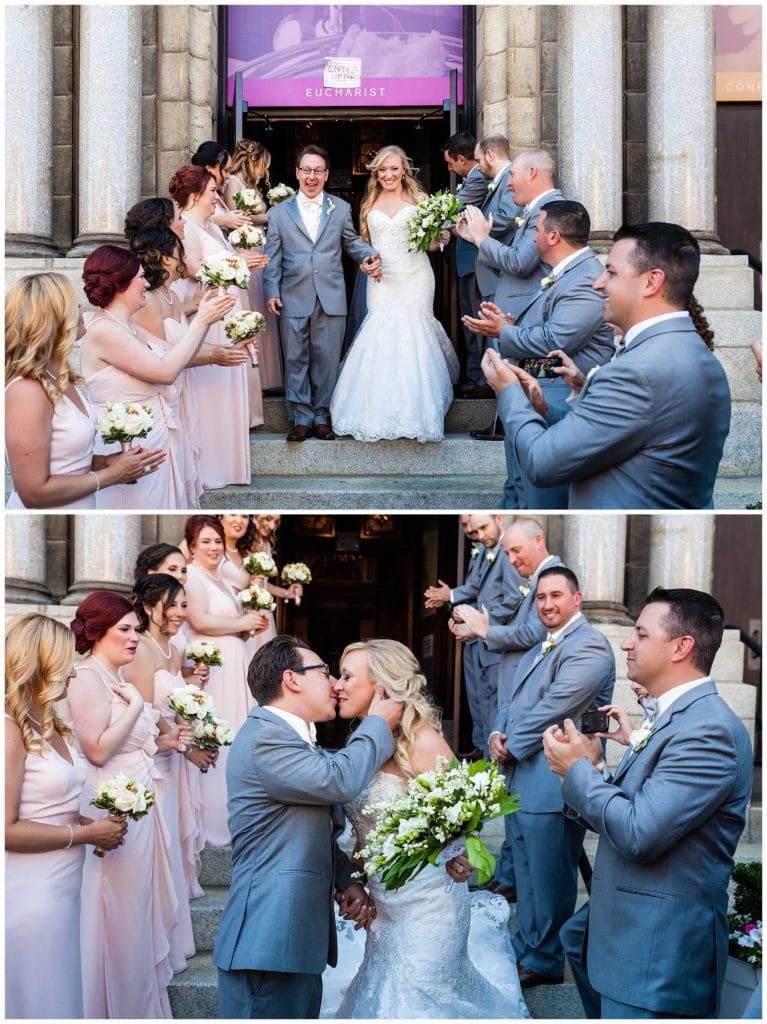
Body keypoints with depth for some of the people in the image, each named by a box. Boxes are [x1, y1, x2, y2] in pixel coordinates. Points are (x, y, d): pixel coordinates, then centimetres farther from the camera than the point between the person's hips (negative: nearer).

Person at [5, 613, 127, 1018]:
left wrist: (95, 824, 0)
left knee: (62, 996, 13)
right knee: (38, 1003, 2)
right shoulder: (11, 729, -15)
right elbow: (8, 830, -20)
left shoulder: (53, 727, 11)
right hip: (30, 895, -8)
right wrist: (87, 834, -12)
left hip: (63, 889, 8)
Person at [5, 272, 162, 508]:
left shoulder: (61, 378, 3)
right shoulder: (28, 391, -22)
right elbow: (34, 492, -23)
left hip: (80, 510, 8)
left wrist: (109, 461, -5)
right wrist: (112, 475, -15)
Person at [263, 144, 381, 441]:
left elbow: (351, 241, 19)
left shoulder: (341, 209, 11)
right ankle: (301, 418, 10)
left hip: (331, 299, 1)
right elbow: (273, 257, 6)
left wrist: (368, 255, -2)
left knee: (326, 359, 4)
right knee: (296, 360, 2)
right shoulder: (279, 213, 8)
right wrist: (271, 292, -3)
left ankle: (321, 416, 14)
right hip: (293, 299, 0)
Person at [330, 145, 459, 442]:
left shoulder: (418, 201, 5)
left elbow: (430, 242, 4)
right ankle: (381, 411, 0)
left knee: (413, 337, -4)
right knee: (379, 338, -6)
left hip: (415, 280, -2)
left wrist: (440, 238, -16)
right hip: (382, 282, 2)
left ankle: (415, 410, 7)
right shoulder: (369, 205, 12)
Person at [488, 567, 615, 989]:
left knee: (548, 881, 4)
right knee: (526, 876, 20)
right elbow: (512, 703, 18)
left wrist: (511, 747, -11)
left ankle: (544, 962, 17)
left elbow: (552, 711, -21)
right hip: (521, 783, 9)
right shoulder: (537, 651, 19)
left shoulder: (588, 647, -15)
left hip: (553, 787, -9)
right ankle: (525, 950, 32)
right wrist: (497, 734, -4)